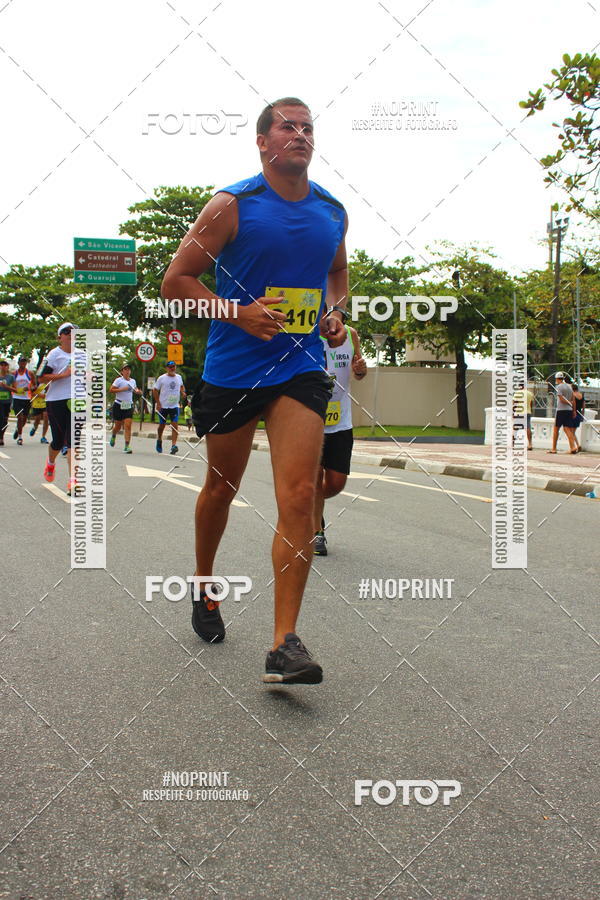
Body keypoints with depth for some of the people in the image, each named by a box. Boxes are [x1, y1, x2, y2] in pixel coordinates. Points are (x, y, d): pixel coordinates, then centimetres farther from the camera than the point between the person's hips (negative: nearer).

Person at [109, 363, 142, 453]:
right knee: (118, 426, 8)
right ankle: (113, 436, 43)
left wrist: (137, 391, 7)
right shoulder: (118, 380, -6)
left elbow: (135, 389, 29)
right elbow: (111, 389, -14)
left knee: (128, 426, -11)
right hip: (119, 405, -3)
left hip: (129, 406, 3)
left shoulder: (133, 381, 10)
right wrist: (122, 389, -22)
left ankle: (127, 446, -13)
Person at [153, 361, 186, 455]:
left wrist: (183, 392, 5)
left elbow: (181, 386, 27)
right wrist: (158, 403, -8)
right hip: (163, 406, -2)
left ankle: (174, 445, -15)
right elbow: (155, 390, -1)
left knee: (175, 424, -11)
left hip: (175, 406, 2)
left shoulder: (179, 377, 7)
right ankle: (159, 440, 36)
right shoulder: (162, 378, -4)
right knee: (162, 425, 9)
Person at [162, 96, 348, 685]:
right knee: (221, 487, 13)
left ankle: (283, 643, -11)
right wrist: (238, 312, -18)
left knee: (298, 496, -13)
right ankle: (204, 587, 42)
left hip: (301, 369, 2)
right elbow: (175, 281, -4)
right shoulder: (231, 206, -5)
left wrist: (335, 313, 6)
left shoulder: (333, 212, 7)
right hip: (231, 368, -2)